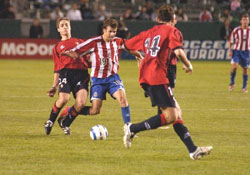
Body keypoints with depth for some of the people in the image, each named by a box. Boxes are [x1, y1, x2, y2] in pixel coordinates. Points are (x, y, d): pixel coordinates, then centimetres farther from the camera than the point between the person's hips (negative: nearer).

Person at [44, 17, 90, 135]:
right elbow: (57, 69, 20)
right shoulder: (57, 47, 21)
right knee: (63, 98, -27)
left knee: (81, 102, -21)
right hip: (66, 73, -1)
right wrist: (54, 86, 14)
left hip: (81, 74, 1)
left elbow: (88, 59, 25)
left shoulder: (79, 42, 24)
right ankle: (50, 121, 1)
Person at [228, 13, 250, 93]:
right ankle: (232, 82, 2)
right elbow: (231, 40, 1)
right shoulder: (236, 30, -5)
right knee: (234, 65, -20)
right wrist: (230, 50, -5)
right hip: (236, 50, -2)